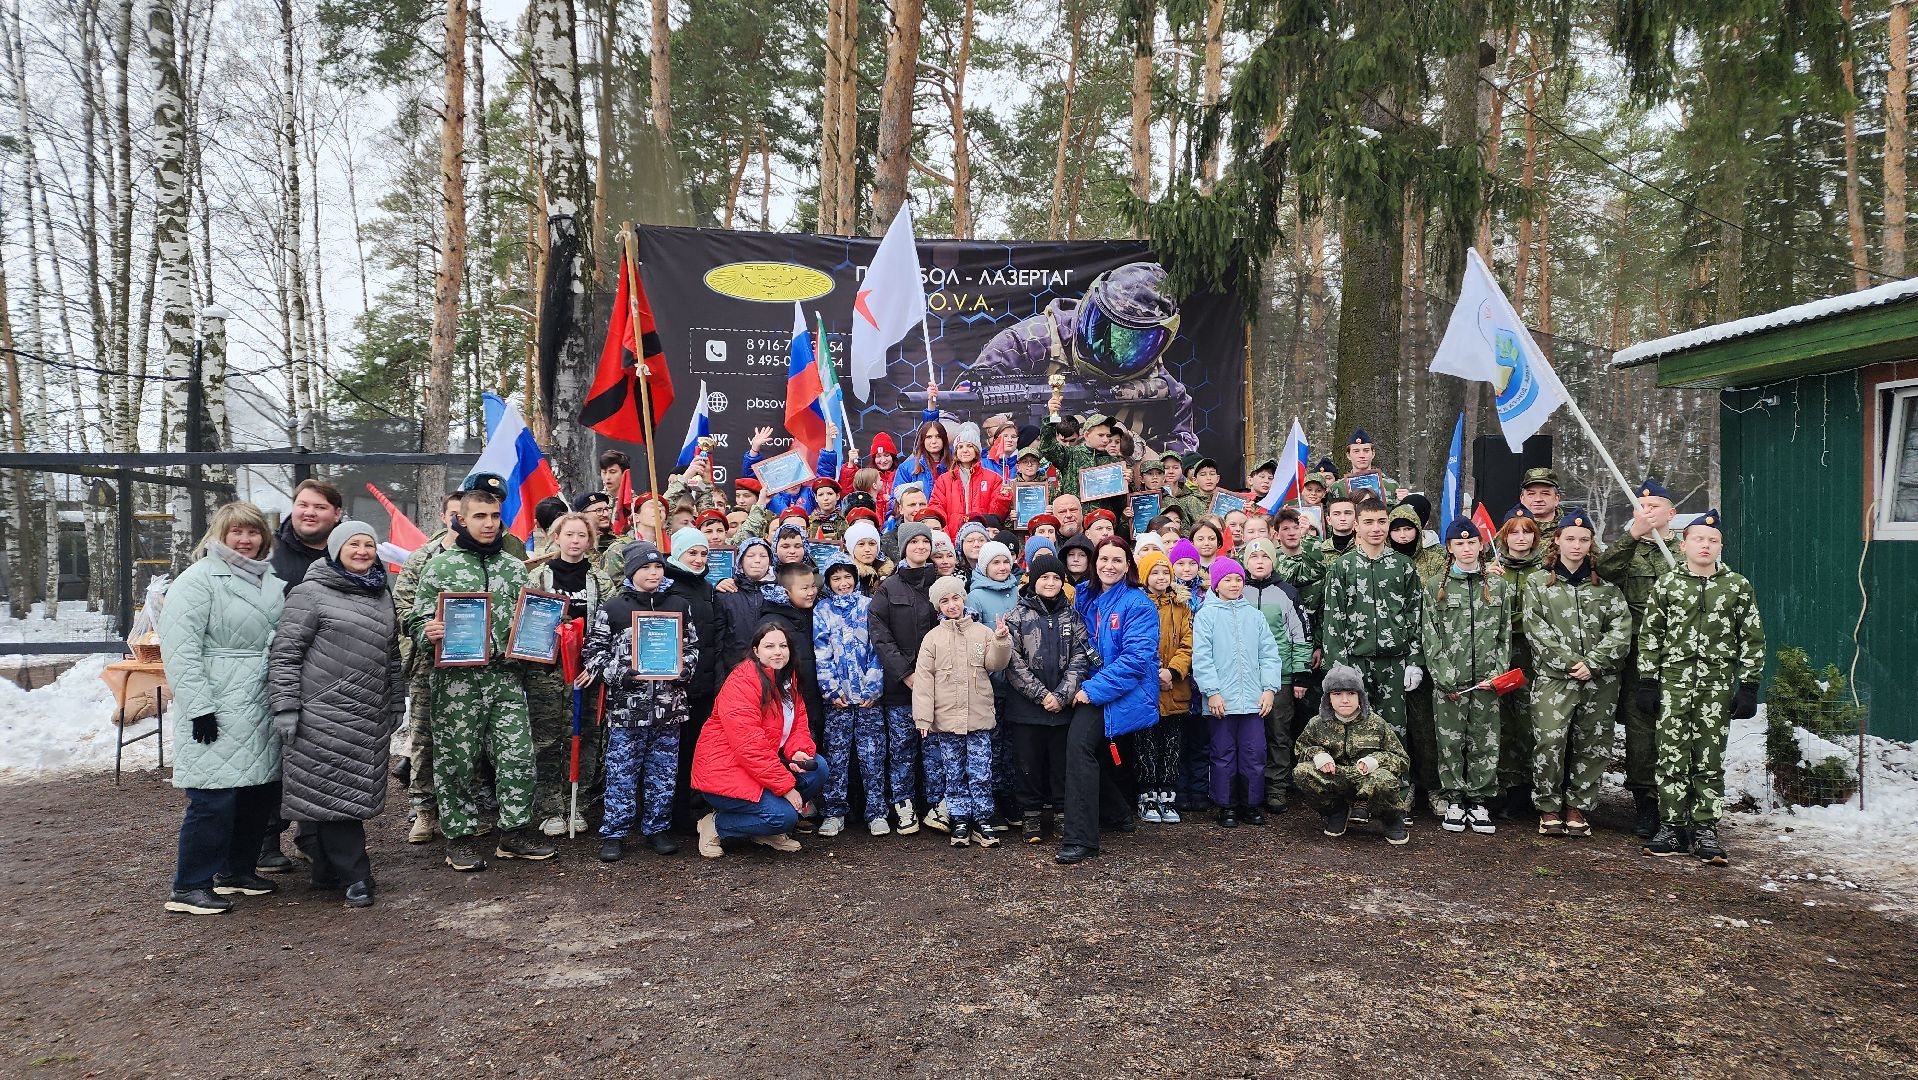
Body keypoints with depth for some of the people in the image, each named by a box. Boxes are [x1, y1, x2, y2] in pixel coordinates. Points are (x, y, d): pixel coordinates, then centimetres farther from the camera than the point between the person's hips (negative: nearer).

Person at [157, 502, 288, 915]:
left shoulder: (271, 583, 15)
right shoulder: (199, 579, -8)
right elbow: (179, 647, -14)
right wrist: (199, 707, -19)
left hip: (262, 710, 8)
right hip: (218, 714, -8)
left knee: (262, 793, 11)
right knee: (214, 799, -7)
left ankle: (237, 871, 27)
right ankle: (189, 887, 6)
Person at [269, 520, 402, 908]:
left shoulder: (382, 596, 16)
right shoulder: (311, 593, -4)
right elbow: (284, 653, -8)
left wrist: (397, 703, 20)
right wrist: (285, 707, -13)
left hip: (371, 717, 6)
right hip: (324, 715, -6)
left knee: (357, 790, 8)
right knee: (331, 791, -5)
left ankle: (327, 868, 21)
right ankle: (355, 876, -1)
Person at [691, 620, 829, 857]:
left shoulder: (788, 679, 7)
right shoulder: (741, 682, -21)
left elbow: (799, 723, 9)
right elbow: (749, 746, -26)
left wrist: (799, 752, -16)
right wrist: (786, 786, -24)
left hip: (767, 764, 9)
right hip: (724, 772, -9)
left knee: (818, 769, -10)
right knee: (783, 816, -22)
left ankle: (769, 832, 6)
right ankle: (714, 825, 1)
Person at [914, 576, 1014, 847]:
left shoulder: (982, 632, 7)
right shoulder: (932, 638, 4)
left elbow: (995, 665, 2)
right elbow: (923, 678, 0)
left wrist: (1001, 641, -14)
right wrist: (923, 716, -6)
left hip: (979, 718, 0)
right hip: (946, 720, 0)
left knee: (981, 774, 0)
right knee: (953, 774, 7)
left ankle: (982, 821, 11)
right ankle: (960, 822, 17)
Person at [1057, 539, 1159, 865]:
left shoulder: (1138, 605, -11)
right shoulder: (1085, 598, 8)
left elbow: (1136, 658, -19)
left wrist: (1094, 689, -21)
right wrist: (1081, 685, 7)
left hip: (1125, 692, -8)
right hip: (1092, 689, 8)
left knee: (1079, 740, -24)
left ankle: (1081, 838, -22)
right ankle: (1120, 814, 38)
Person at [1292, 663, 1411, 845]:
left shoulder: (1376, 724, -1)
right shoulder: (1317, 724, 3)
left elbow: (1402, 760, 2)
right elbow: (1301, 747, 19)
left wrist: (1375, 760, -19)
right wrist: (1316, 754, -5)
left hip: (1366, 782, -2)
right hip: (1333, 780, 3)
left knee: (1383, 781, -40)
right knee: (1301, 772, -26)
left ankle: (1391, 820, -2)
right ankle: (1336, 812, 1)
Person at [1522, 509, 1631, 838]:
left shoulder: (1606, 586, 12)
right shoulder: (1537, 584, 7)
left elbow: (1621, 630, 0)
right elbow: (1538, 632, -3)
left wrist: (1592, 663, -12)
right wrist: (1571, 662, -13)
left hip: (1600, 681, 2)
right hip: (1553, 678, -2)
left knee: (1593, 746, 4)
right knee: (1549, 742, -14)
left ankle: (1577, 808, 17)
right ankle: (1548, 808, 0)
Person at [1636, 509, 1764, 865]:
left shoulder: (1738, 586, 5)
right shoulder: (1667, 584, 5)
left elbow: (1752, 639, 6)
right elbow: (1649, 634, 7)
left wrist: (1748, 687, 1)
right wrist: (1647, 681, 2)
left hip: (1716, 686, 0)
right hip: (1673, 683, 0)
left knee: (1710, 759, 3)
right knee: (1672, 756, 0)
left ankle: (1705, 829, 11)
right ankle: (1672, 826, 9)